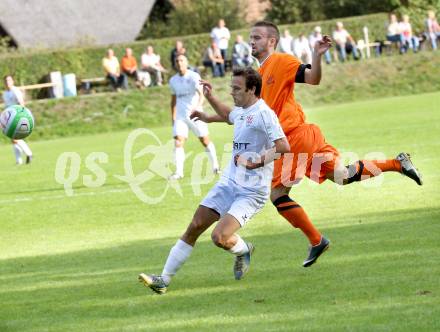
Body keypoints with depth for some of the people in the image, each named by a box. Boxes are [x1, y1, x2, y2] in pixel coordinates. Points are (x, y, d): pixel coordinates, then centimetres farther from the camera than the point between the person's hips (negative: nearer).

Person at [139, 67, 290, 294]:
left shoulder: (263, 114, -17)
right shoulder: (241, 111, 11)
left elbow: (283, 146, -29)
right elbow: (228, 116, 39)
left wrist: (258, 162, -30)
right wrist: (210, 98, 32)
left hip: (251, 192, -8)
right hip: (229, 182, 8)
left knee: (219, 237, -20)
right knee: (194, 227, 0)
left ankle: (244, 251, 15)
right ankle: (164, 280, 3)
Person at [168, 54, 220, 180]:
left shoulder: (194, 77, -7)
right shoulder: (173, 80, 9)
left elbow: (201, 94, -16)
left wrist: (197, 107, -34)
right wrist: (173, 118, 17)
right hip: (180, 116, 3)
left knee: (205, 140, 3)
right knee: (178, 142, -11)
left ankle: (215, 166, 21)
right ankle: (178, 172, -12)